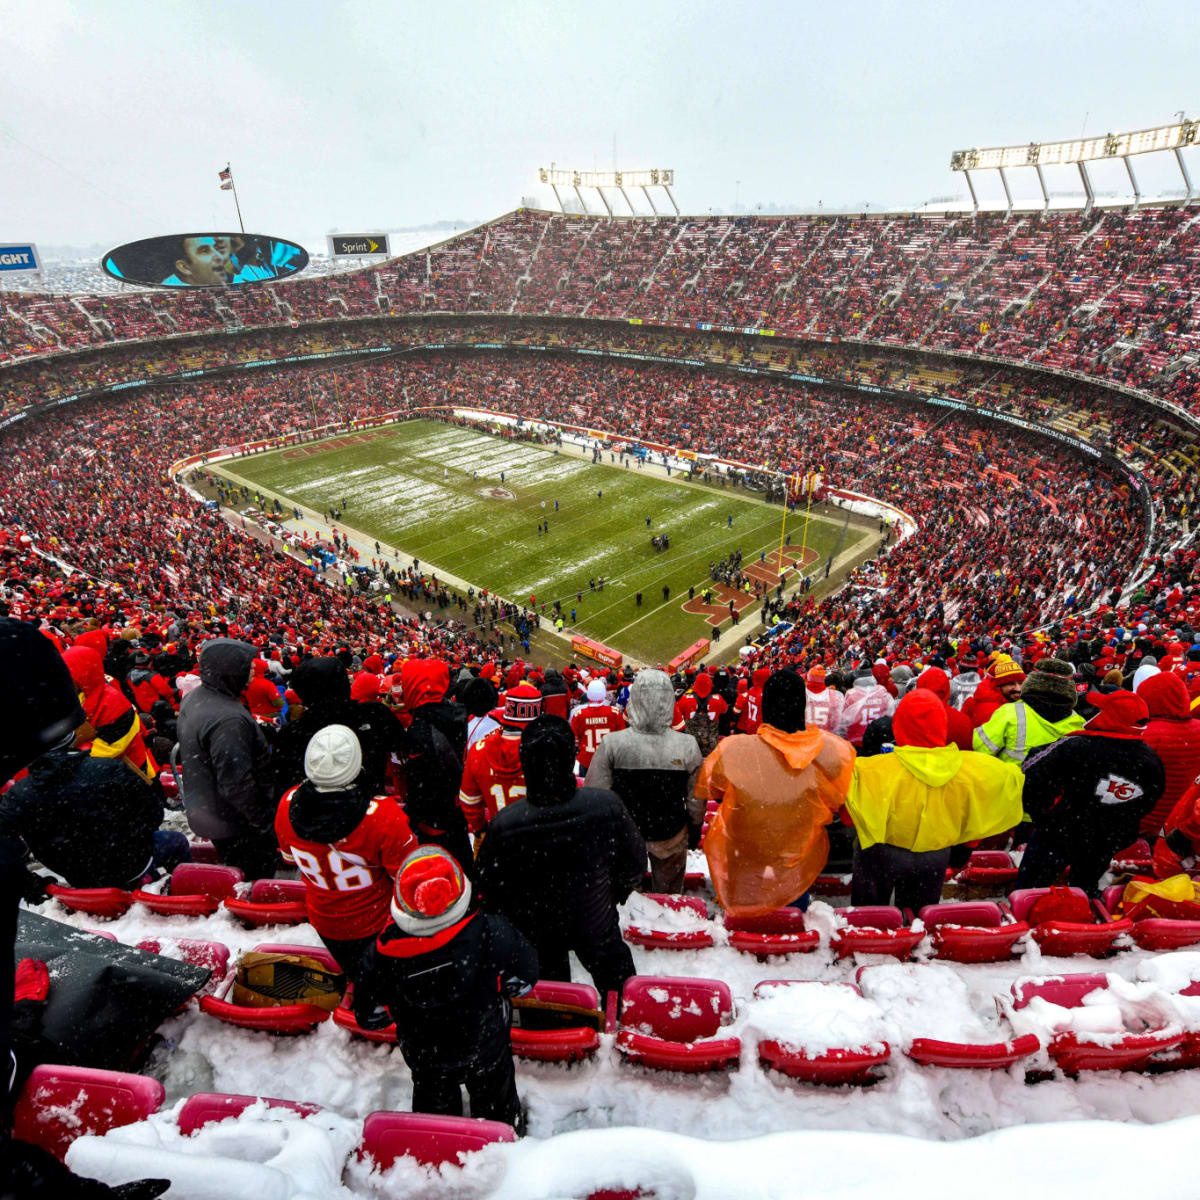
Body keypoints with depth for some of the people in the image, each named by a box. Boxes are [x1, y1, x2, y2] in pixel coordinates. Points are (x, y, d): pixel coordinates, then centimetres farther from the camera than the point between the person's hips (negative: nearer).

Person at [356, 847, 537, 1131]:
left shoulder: (386, 950, -32)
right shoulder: (488, 931, -36)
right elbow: (523, 978, -19)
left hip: (423, 1055, 1)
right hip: (485, 1045, -1)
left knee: (434, 1104, 32)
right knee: (495, 1098, 30)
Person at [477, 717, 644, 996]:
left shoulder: (503, 824, -33)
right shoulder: (607, 806, -32)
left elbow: (489, 889, -15)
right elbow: (634, 866, -14)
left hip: (534, 933, 1)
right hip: (596, 925, 0)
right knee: (619, 993, 27)